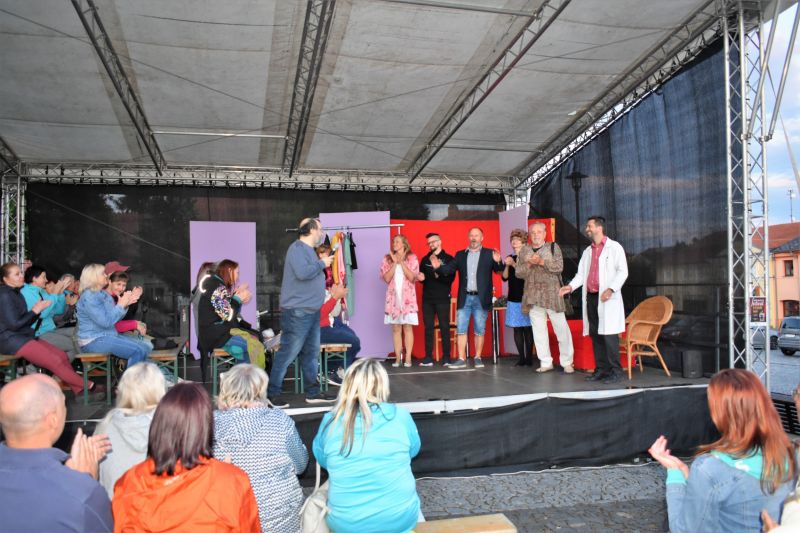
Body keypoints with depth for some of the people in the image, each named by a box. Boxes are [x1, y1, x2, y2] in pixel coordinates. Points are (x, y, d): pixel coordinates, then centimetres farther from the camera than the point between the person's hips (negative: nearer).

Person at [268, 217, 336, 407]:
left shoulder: (308, 249, 17)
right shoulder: (297, 248, -12)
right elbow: (302, 272, -26)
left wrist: (322, 263, 7)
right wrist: (322, 263, -13)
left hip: (311, 311, 10)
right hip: (297, 312, -10)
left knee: (311, 353, 12)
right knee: (288, 353, -5)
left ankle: (313, 392, 20)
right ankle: (272, 393, 5)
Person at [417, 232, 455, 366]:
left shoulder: (448, 259, 2)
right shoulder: (425, 259, 14)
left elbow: (451, 278, -6)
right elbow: (421, 277, 14)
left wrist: (439, 275, -21)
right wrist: (421, 278, -8)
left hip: (443, 298, -3)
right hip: (427, 299, 3)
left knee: (444, 328, -1)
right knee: (428, 328, 2)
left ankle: (446, 357, 5)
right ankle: (428, 358, 4)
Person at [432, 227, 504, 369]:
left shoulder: (489, 253, 4)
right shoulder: (460, 254, 11)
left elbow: (499, 270, -6)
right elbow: (449, 269, 2)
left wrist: (498, 262, -28)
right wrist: (438, 267, -18)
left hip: (480, 298, -2)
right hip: (464, 298, 2)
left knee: (479, 330, 4)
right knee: (461, 329, 1)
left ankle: (478, 358, 13)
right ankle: (461, 359, 5)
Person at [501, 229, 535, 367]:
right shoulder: (509, 258, 11)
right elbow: (504, 277, 3)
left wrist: (514, 264, -19)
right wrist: (507, 265, -13)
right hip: (513, 298, 4)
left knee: (527, 328, -4)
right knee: (517, 328, 2)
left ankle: (529, 358, 1)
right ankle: (521, 358, 6)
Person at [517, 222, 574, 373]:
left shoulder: (553, 247, 4)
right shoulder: (524, 251, 13)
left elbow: (559, 267, -8)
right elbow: (518, 272, 5)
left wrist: (541, 261, -16)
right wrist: (529, 263, -11)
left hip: (552, 294, -3)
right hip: (533, 296, 3)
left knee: (561, 328, -3)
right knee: (539, 330, 4)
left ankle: (567, 362, 8)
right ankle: (545, 362, 13)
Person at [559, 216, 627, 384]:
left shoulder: (614, 247, 2)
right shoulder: (587, 251, 20)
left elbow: (622, 271, -6)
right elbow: (581, 274, 17)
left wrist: (611, 289, -19)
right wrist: (570, 286, -1)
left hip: (607, 299, -6)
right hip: (590, 297, 6)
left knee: (609, 335, -9)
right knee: (595, 335, 6)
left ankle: (615, 370, -1)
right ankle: (601, 369, 13)